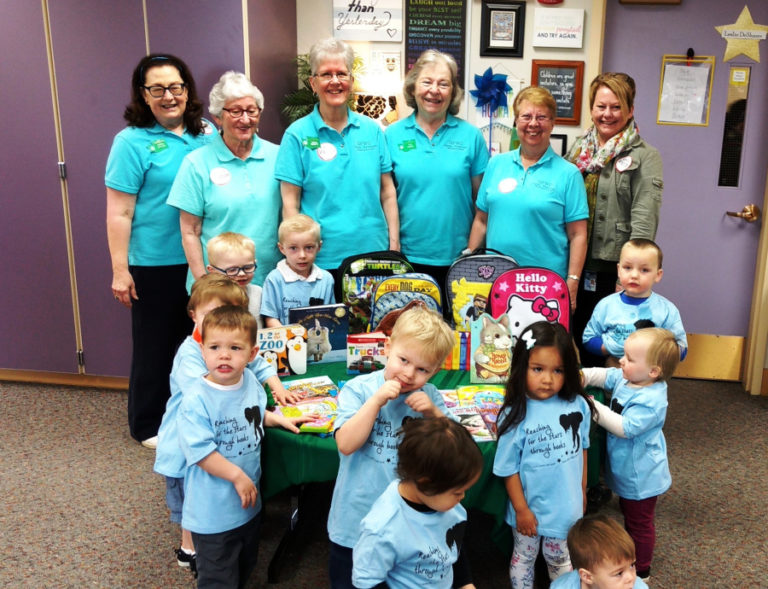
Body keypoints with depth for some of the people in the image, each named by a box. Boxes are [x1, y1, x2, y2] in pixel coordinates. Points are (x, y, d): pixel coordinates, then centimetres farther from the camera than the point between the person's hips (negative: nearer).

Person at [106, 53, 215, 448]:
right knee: (155, 344, 8)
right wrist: (119, 270, -12)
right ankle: (148, 426, 26)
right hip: (155, 264, -5)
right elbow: (119, 212, -10)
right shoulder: (132, 142, -9)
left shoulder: (207, 133, 5)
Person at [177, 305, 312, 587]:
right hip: (213, 510, -7)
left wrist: (280, 419, 3)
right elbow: (199, 450, -27)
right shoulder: (196, 398, -26)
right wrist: (237, 476, -23)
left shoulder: (251, 382, -4)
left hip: (249, 500, 7)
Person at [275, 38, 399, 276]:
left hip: (373, 253, 3)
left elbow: (387, 192, 9)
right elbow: (290, 203, -4)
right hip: (322, 258, -3)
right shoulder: (297, 135, -2)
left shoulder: (372, 129, 7)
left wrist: (394, 244, 3)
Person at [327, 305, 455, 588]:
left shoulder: (430, 396, -3)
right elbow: (346, 444, -22)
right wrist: (377, 400, -26)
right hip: (355, 520, -2)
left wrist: (434, 413, -18)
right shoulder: (358, 389, -11)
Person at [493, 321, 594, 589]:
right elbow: (509, 469, -14)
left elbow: (581, 449, 4)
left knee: (561, 560, 23)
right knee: (524, 558, 21)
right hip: (530, 507, -2)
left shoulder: (578, 406, -12)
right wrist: (521, 510, -10)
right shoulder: (516, 415, -22)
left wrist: (582, 490, 12)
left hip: (567, 506, 3)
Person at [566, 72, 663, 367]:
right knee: (574, 341, 13)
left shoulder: (644, 157, -5)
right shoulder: (578, 149, 11)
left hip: (612, 270, -5)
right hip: (575, 265, 5)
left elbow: (644, 222, -12)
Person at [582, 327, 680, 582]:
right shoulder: (626, 378, -8)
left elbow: (625, 427, -35)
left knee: (639, 522, 12)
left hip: (640, 474, -9)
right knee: (628, 513, 29)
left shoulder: (650, 401, -34)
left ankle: (640, 570, 31)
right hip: (627, 468, 9)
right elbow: (604, 375, 4)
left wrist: (594, 407, -31)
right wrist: (580, 376, -15)